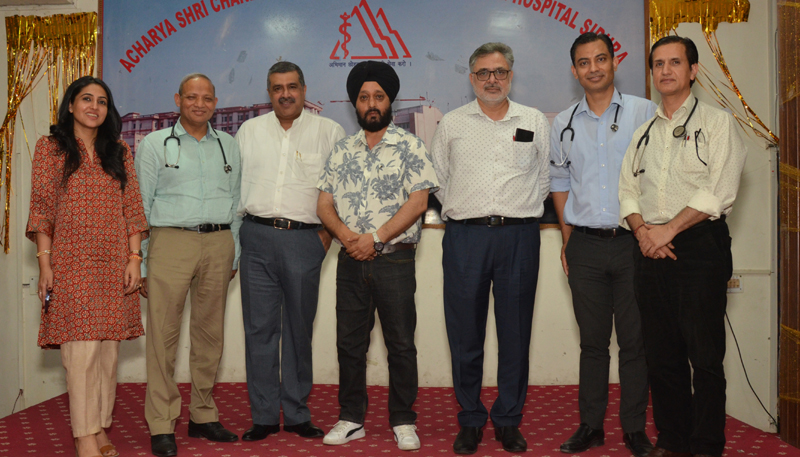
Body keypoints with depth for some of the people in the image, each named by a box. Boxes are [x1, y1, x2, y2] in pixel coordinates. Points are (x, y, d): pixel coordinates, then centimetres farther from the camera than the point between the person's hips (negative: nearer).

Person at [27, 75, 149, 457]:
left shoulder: (119, 153, 14)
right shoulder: (50, 147, 5)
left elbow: (132, 208, 10)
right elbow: (41, 207, 0)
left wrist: (134, 258, 1)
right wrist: (44, 262, -8)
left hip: (114, 263, 3)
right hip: (71, 262, -3)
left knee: (108, 347, 4)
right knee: (81, 347, -8)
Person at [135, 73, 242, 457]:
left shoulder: (228, 146, 16)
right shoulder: (155, 144, 7)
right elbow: (140, 205, 4)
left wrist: (234, 255, 10)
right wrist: (139, 262, -2)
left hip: (219, 242, 3)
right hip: (171, 241, -3)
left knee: (210, 332, 7)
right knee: (164, 334, -5)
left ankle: (203, 416, 19)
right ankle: (161, 426, 3)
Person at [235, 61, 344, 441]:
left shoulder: (329, 131, 6)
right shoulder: (249, 130, 14)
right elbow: (234, 181, 14)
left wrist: (327, 231, -3)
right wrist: (243, 226, 6)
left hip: (305, 239, -2)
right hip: (257, 237, 2)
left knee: (299, 328, 4)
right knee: (259, 328, 2)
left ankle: (296, 414, 17)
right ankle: (263, 416, 12)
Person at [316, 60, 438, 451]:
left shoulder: (410, 147, 0)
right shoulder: (342, 151, 12)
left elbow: (418, 201, -9)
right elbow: (324, 203, 9)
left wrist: (375, 238, -15)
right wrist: (345, 234, -11)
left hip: (394, 260, -3)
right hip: (351, 261, 4)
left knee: (401, 344, 3)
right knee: (349, 342, 10)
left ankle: (403, 422, 16)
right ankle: (351, 419, 23)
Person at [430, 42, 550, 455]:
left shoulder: (535, 122, 11)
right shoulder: (451, 124, 10)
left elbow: (544, 179, 15)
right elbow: (437, 180, 15)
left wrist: (522, 212, 9)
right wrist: (463, 209, 9)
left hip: (519, 237, 0)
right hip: (465, 236, 0)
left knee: (515, 335, 5)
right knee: (465, 335, 3)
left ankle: (508, 421, 19)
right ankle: (470, 421, 17)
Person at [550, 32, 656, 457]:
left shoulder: (645, 112, 2)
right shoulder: (564, 123, 10)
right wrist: (567, 238, 9)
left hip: (634, 242, -2)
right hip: (586, 246, 2)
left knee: (634, 340, 4)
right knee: (592, 340, 9)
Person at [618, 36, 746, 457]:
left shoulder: (716, 122, 3)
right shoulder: (643, 134, 20)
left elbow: (719, 192, -9)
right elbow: (627, 190, 13)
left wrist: (668, 229, -13)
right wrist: (642, 229, -6)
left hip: (700, 247, -5)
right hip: (650, 250, 5)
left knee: (704, 356, -2)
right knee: (661, 354, 7)